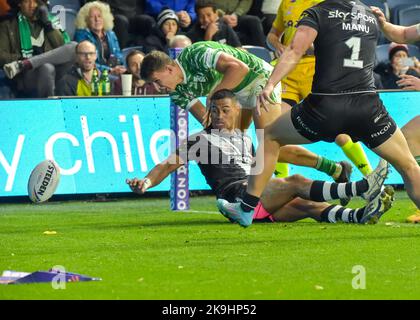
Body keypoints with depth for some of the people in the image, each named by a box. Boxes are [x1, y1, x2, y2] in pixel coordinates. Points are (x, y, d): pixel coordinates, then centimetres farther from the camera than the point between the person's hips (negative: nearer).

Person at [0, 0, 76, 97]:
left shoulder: (51, 20, 20)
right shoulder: (9, 25, 11)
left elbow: (63, 47, 6)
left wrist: (47, 23, -1)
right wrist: (21, 58, -15)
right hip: (25, 77, -4)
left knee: (74, 47, -24)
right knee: (47, 67, -38)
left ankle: (22, 65, -30)